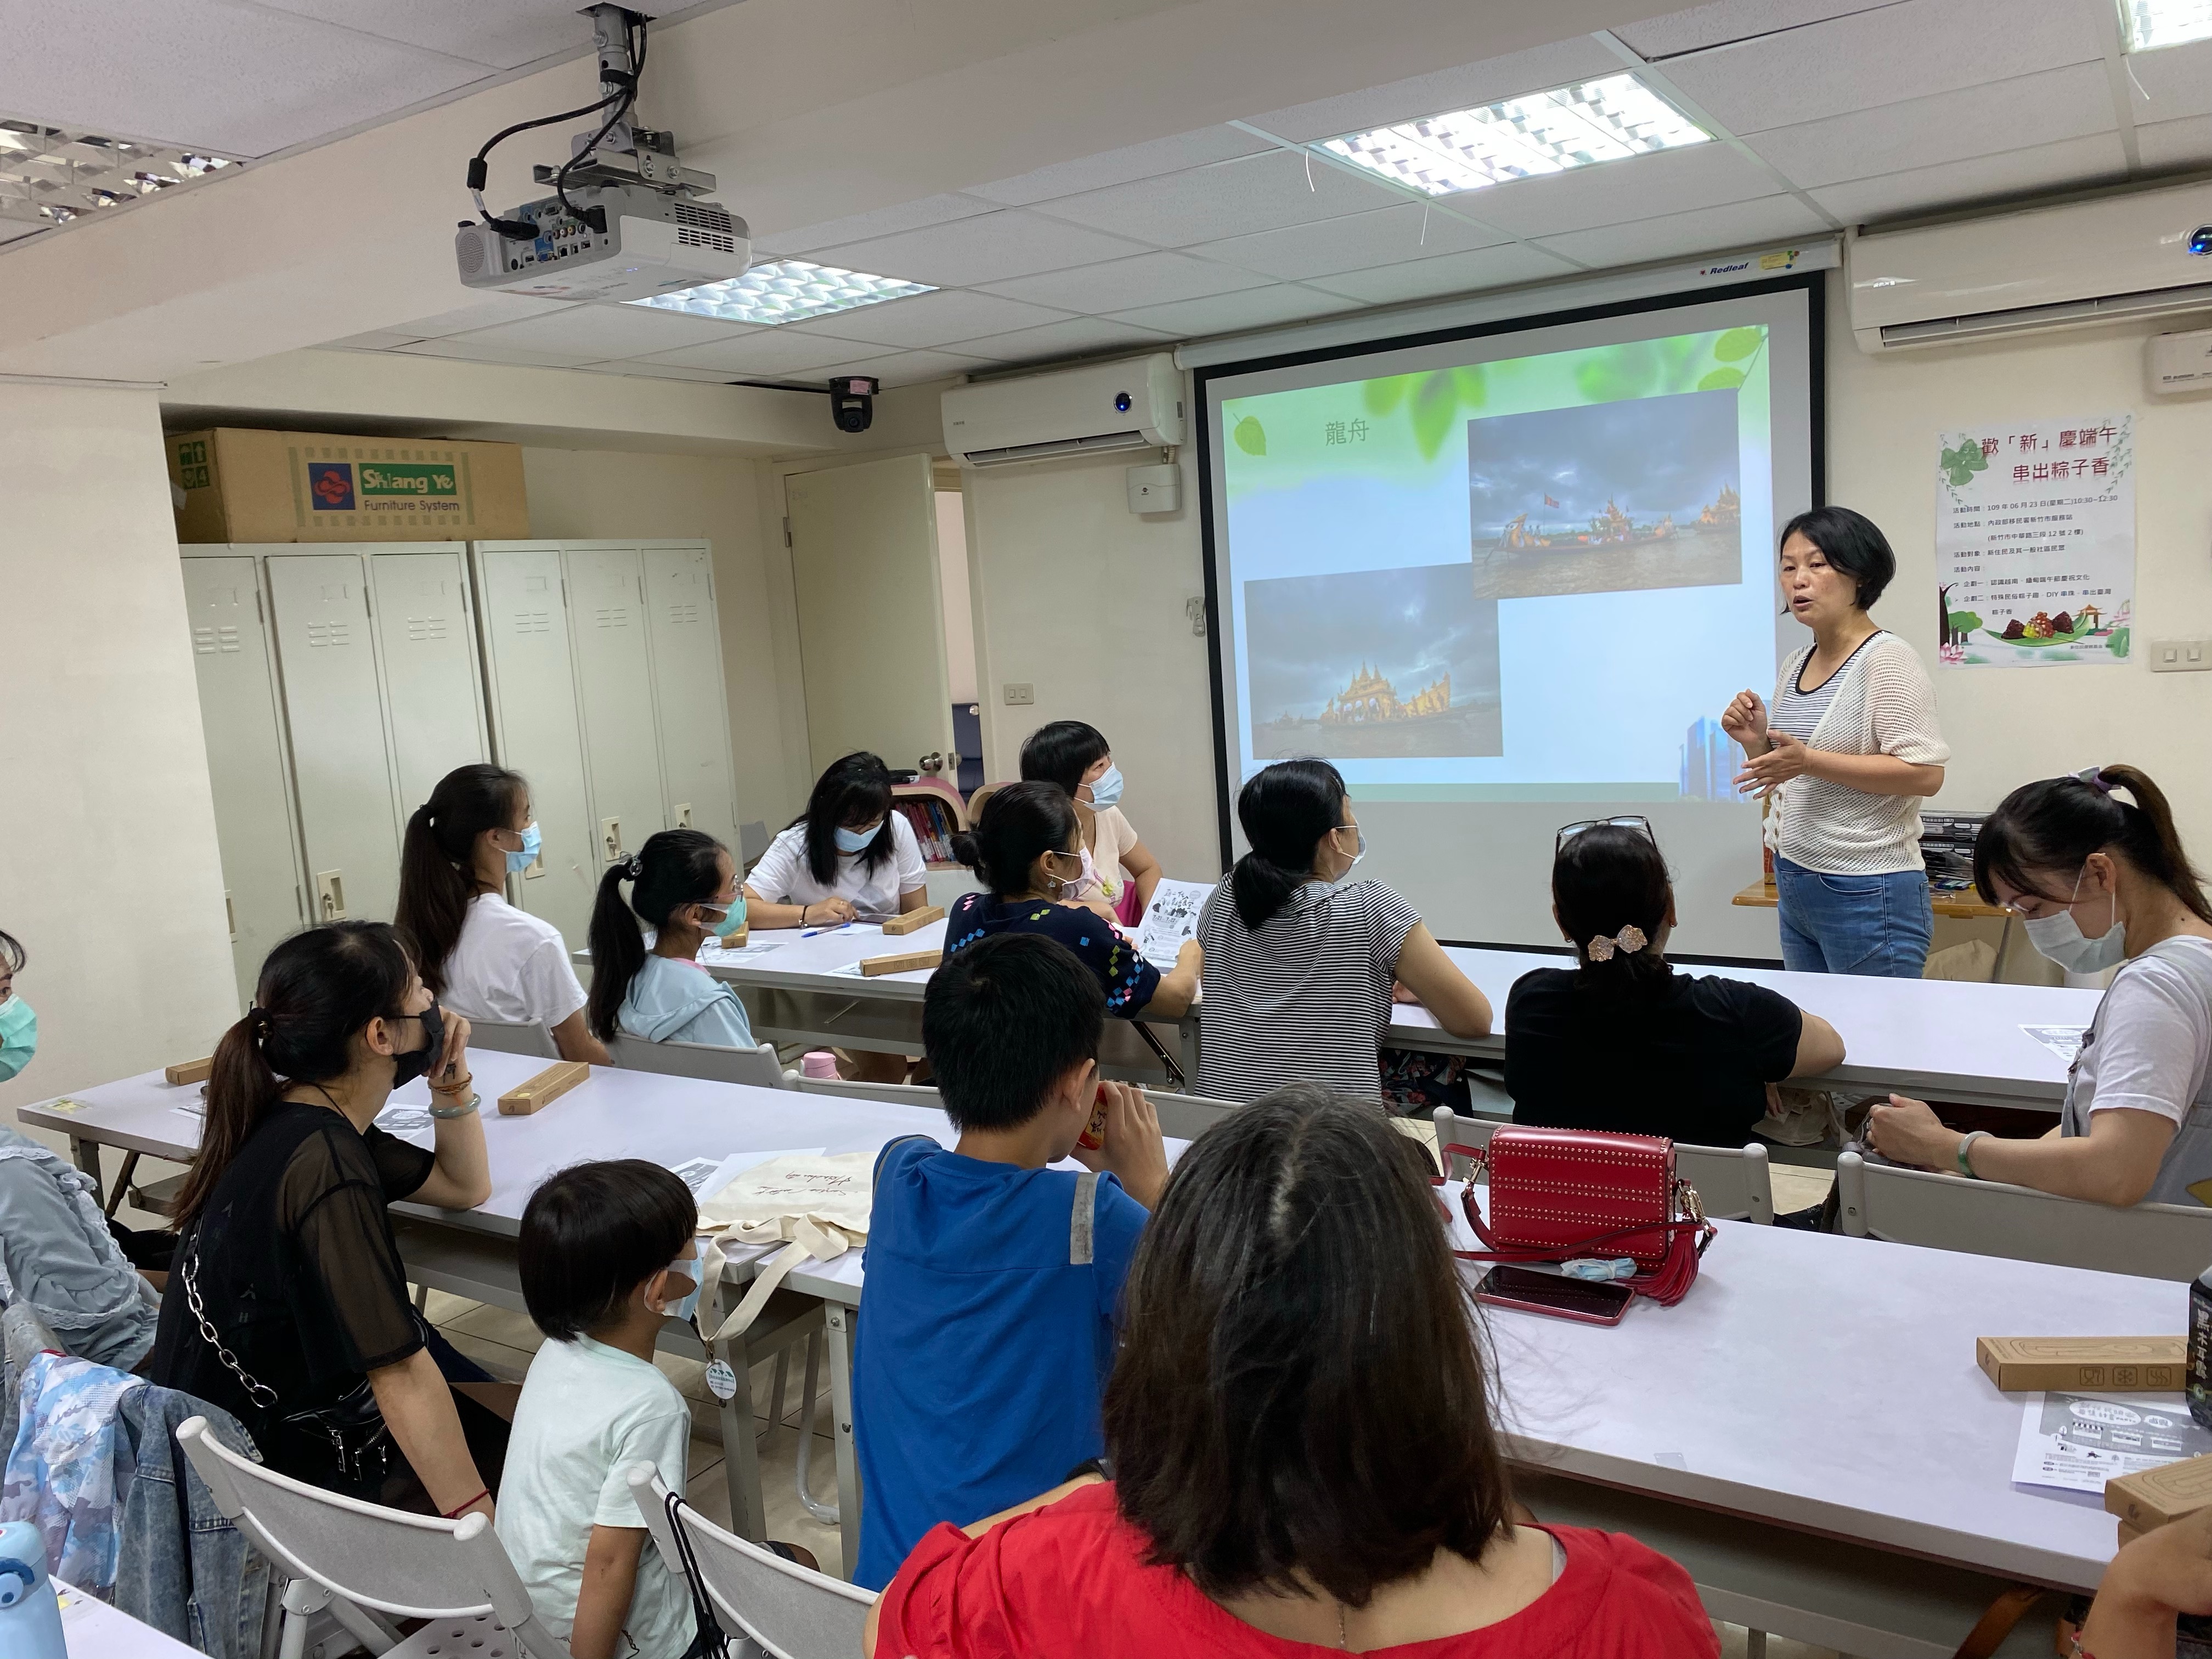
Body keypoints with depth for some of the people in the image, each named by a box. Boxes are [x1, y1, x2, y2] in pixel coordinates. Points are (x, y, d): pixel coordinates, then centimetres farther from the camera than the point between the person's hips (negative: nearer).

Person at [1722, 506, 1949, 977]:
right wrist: (1757, 743, -2)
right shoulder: (1794, 666, 11)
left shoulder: (1886, 659, -11)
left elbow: (1926, 774, -19)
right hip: (1795, 886, 7)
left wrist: (1808, 760, -25)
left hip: (1869, 893, -7)